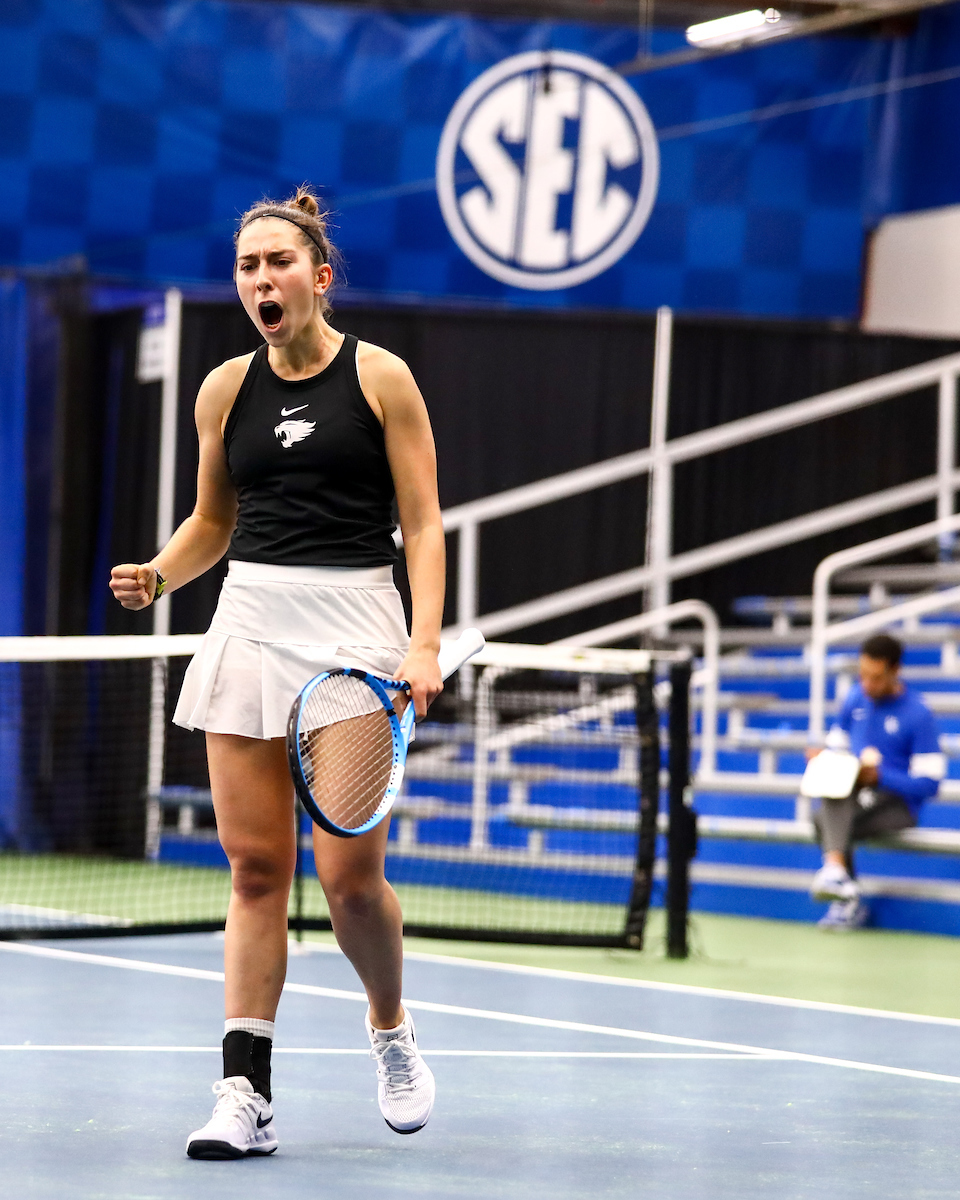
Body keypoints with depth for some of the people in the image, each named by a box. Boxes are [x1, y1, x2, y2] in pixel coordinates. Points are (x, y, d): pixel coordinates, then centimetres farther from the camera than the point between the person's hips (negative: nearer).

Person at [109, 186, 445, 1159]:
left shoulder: (380, 378, 0)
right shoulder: (226, 390, 10)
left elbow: (422, 524, -1)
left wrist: (424, 644, -13)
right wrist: (157, 575, 0)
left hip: (355, 623, -3)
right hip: (250, 622, 3)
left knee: (349, 874, -7)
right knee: (255, 868, -1)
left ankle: (391, 1031, 22)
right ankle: (245, 1094, -1)